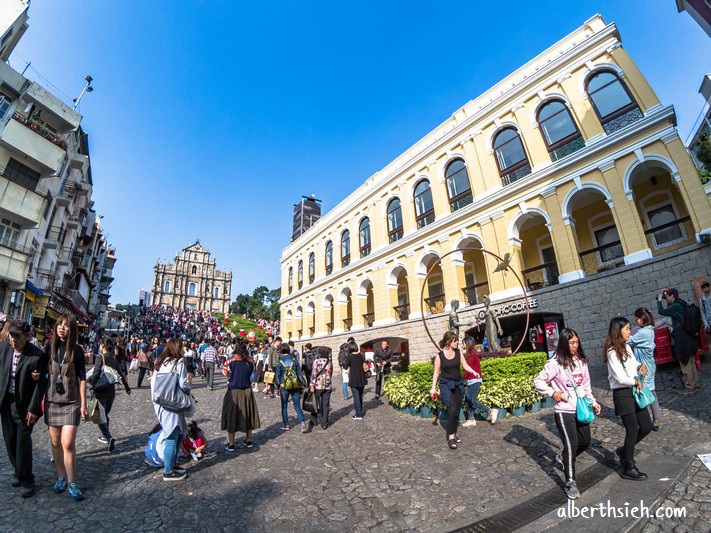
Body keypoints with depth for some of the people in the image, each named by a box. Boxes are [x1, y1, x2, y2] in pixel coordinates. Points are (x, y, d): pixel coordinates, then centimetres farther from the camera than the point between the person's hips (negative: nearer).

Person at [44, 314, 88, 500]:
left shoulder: (76, 351, -6)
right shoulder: (50, 348, 1)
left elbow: (82, 378, -5)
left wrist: (83, 403, -6)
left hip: (71, 402, -3)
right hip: (52, 401, 3)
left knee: (68, 443, -7)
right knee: (56, 442, 12)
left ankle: (72, 483, 5)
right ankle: (61, 477, 28)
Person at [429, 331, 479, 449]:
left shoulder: (458, 352, 2)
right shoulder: (439, 356, -8)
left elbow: (465, 366, 5)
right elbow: (436, 372, -2)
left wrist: (474, 372, -15)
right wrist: (433, 387, -3)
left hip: (458, 384, 5)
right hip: (446, 384, -5)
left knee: (457, 411, 9)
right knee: (452, 410, -13)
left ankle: (453, 434, 23)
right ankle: (450, 437, -3)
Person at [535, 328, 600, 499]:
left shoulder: (581, 361, 2)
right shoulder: (555, 363, -16)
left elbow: (586, 385, 13)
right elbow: (538, 381, -10)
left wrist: (593, 402, 8)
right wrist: (552, 393, -19)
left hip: (580, 409, 6)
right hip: (564, 411, -6)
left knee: (585, 441, 16)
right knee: (572, 444, -6)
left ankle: (564, 458, 43)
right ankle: (570, 483, 12)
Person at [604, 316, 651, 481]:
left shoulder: (626, 347, 7)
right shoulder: (612, 352, -19)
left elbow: (633, 365, 20)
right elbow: (620, 378, -20)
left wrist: (641, 365, 0)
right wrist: (637, 382, -5)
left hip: (634, 391, 8)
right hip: (622, 394, -8)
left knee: (646, 426, 13)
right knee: (633, 430, 1)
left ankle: (624, 451, 34)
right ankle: (629, 468, 19)